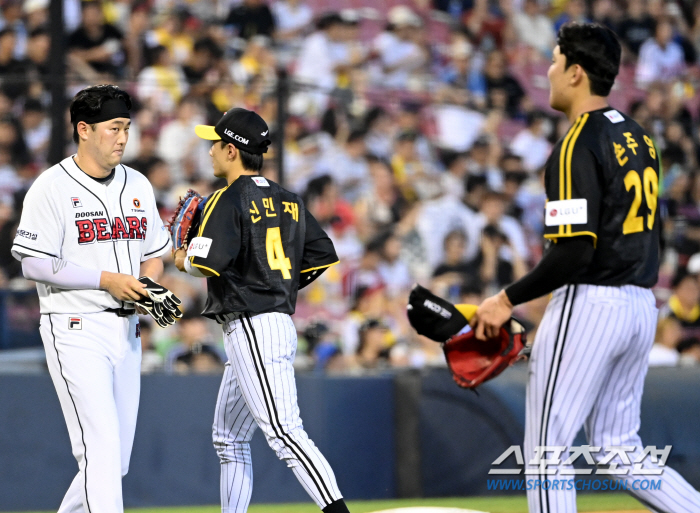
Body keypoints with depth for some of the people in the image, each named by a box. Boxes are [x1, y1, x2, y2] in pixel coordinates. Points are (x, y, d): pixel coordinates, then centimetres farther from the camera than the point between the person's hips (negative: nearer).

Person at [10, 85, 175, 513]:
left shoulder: (138, 185, 13)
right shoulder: (52, 188, -8)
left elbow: (154, 253, 20)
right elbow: (34, 264, -13)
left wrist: (148, 281, -3)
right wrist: (106, 280, -18)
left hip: (126, 330, 7)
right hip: (76, 329, -7)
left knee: (115, 462, 8)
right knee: (100, 447, -16)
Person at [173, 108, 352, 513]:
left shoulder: (229, 200, -9)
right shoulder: (289, 202, 15)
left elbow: (212, 261, -21)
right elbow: (323, 254, 15)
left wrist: (184, 260, -1)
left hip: (252, 328, -10)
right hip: (281, 321, 10)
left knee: (284, 433, -17)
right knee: (229, 439, 17)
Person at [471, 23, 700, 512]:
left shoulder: (578, 146, -15)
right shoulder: (639, 136, 13)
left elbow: (574, 251, -21)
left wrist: (508, 300, -12)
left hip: (589, 305, -9)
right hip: (641, 304, 9)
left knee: (546, 448, -1)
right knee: (618, 447, 14)